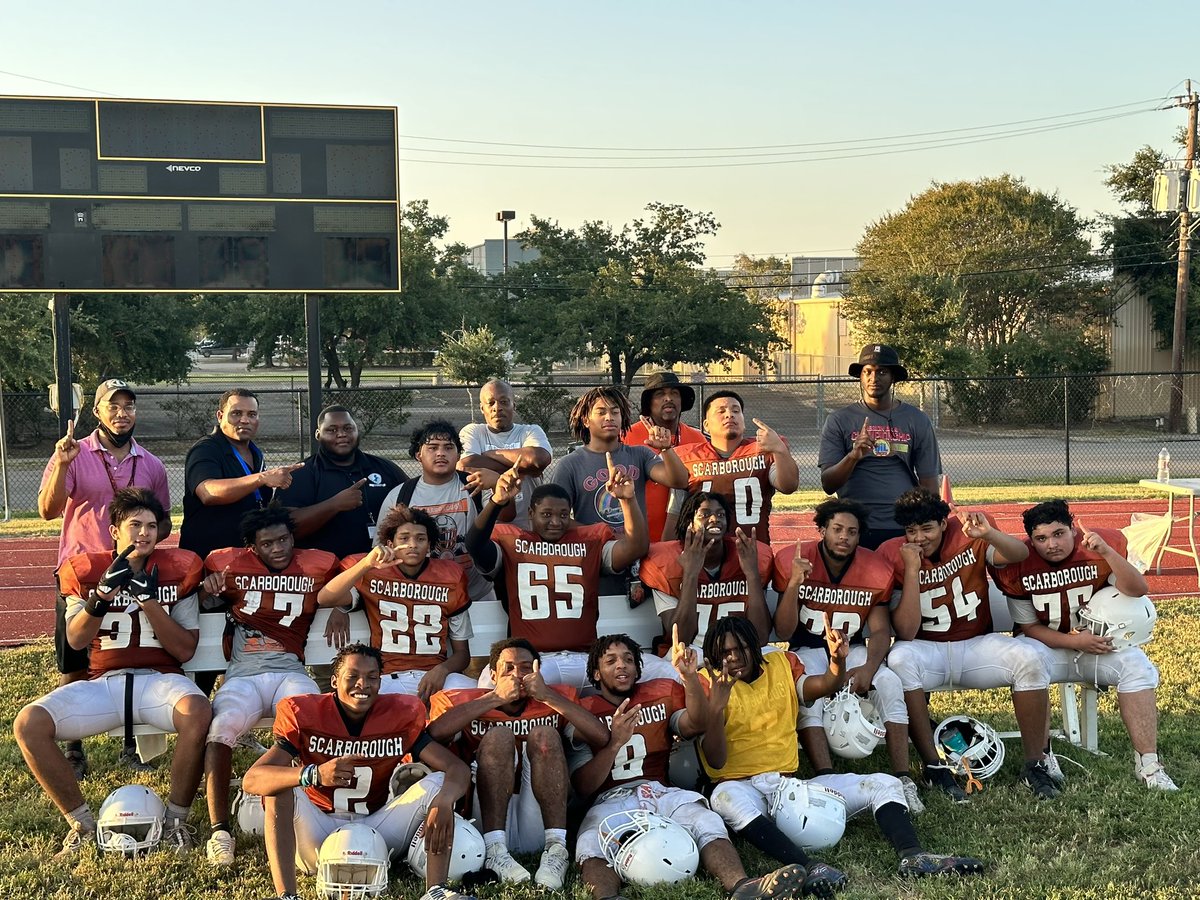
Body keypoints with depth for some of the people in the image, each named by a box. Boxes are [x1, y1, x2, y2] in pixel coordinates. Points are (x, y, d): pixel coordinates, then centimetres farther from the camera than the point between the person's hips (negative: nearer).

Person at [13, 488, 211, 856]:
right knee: (28, 723, -22)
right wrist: (103, 594, -20)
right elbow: (76, 641, -4)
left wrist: (148, 599, -13)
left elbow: (185, 650, -2)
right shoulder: (86, 570, 8)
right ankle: (83, 824, -7)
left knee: (198, 712, -36)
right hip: (103, 683, 2)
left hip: (160, 679, -2)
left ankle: (176, 819, -16)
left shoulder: (177, 570, 4)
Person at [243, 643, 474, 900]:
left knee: (438, 783, -16)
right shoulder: (304, 714, -9)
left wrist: (444, 802, -36)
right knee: (282, 785, -26)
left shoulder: (401, 715, -3)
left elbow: (458, 769, -10)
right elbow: (251, 780, -22)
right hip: (320, 829, -2)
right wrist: (315, 774, -41)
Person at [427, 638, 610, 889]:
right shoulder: (471, 703, 12)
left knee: (544, 733, -14)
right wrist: (495, 699, -14)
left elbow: (601, 737, -5)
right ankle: (494, 850, -32)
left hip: (539, 826, 1)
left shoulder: (555, 701, 15)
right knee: (499, 735, -17)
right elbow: (435, 732, -13)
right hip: (488, 819, -1)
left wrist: (548, 696, -10)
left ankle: (556, 849, -29)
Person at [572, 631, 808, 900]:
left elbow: (694, 725, 1)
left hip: (660, 792, 3)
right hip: (611, 799, -2)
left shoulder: (662, 693, 22)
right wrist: (615, 743, -15)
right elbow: (583, 787, 1)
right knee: (590, 845, -38)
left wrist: (689, 677, -16)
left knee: (707, 822, -31)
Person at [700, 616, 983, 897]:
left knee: (884, 784, -7)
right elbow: (715, 762, -11)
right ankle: (808, 867, -52)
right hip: (743, 788, -5)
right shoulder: (708, 684, -1)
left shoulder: (782, 664, 12)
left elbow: (826, 686, -9)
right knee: (727, 798, -41)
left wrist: (837, 660, -30)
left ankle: (913, 856, -31)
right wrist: (716, 709, -26)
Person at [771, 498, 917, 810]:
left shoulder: (877, 570, -8)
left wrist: (869, 667, -25)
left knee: (890, 683, -25)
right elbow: (784, 632, -15)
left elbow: (880, 630, -5)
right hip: (808, 650, -2)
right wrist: (794, 584, -30)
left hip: (852, 648, 2)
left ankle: (903, 780, -21)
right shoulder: (793, 561, -14)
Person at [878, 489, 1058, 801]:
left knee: (1030, 660, -26)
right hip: (927, 652, -1)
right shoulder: (893, 555, -10)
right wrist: (912, 569, -23)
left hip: (977, 646, 1)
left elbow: (1020, 554, -22)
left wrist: (989, 534, -42)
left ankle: (1035, 764, -11)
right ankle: (934, 767, -25)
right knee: (899, 660, -34)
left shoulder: (967, 538, -6)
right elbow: (906, 632, -17)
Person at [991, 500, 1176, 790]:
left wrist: (1106, 552, -38)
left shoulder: (1099, 547, -12)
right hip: (1048, 645, -1)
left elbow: (1138, 590, -24)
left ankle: (1147, 763, -21)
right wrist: (1074, 641, -21)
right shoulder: (1018, 566, -13)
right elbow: (1028, 626, -7)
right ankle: (1041, 756, -21)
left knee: (1135, 666, -26)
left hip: (1098, 643, 1)